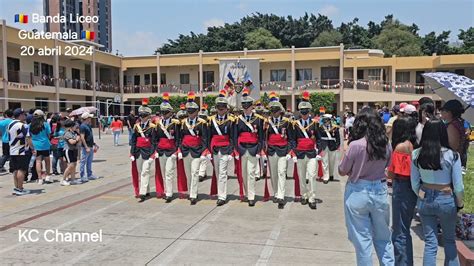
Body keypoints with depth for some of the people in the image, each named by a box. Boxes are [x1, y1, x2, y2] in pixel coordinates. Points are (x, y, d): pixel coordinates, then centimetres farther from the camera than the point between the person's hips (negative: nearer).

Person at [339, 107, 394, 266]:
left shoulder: (355, 145, -19)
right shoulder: (386, 145, -4)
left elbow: (342, 171, -8)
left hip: (358, 193, -4)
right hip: (380, 191, 4)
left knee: (362, 239, 10)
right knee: (384, 237, 20)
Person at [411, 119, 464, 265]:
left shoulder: (416, 154, -7)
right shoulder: (452, 155, -13)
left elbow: (414, 184, -1)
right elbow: (458, 185, -8)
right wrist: (460, 202, 10)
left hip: (425, 200, 1)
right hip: (446, 200, -1)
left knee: (430, 242, 9)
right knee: (449, 240, 21)